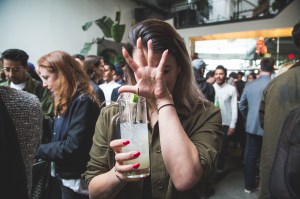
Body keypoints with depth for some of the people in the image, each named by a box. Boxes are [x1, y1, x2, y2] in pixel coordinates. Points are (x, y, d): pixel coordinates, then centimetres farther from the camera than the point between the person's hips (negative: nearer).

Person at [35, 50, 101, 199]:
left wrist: (37, 150, -15)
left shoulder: (83, 102, -20)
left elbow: (72, 147, -25)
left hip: (75, 182, -8)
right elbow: (58, 138, 9)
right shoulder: (64, 102, 8)